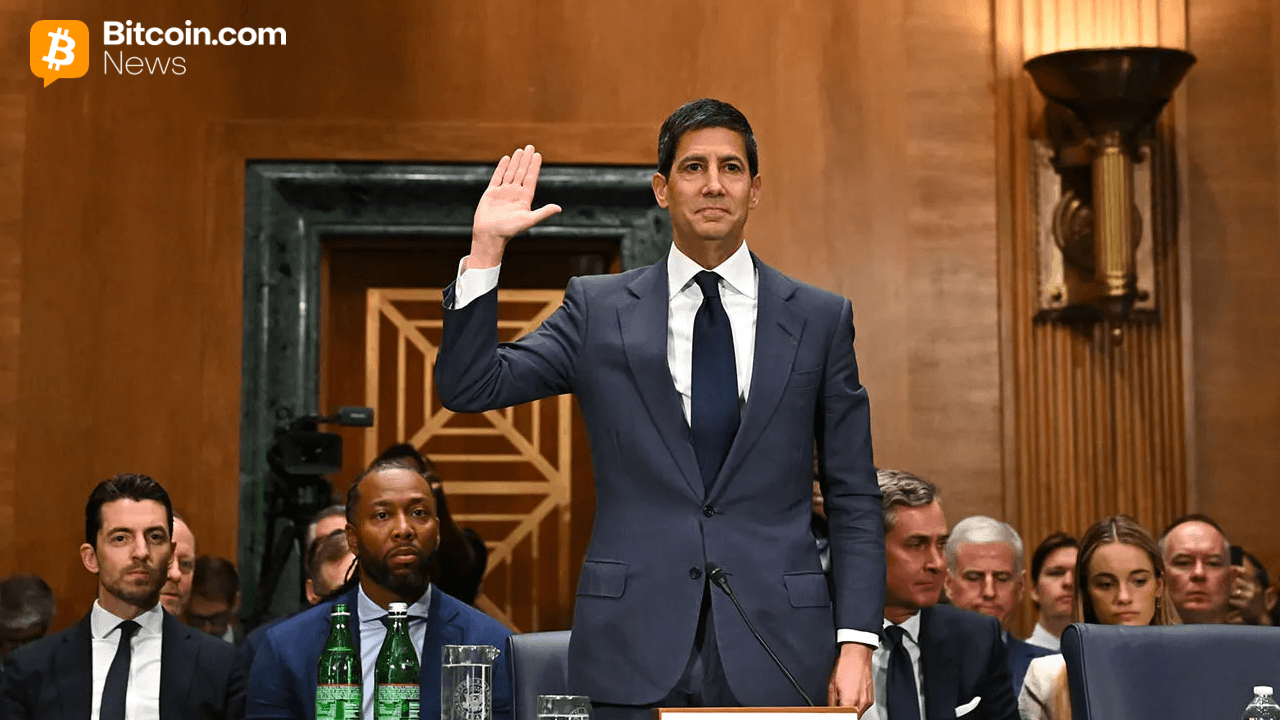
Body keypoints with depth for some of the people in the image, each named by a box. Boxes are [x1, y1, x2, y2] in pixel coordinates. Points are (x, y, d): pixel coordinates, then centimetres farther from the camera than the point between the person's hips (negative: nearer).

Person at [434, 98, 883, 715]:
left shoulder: (821, 319, 6)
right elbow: (466, 387, 0)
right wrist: (486, 248, -8)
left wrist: (856, 641, -2)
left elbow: (853, 501, 6)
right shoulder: (598, 310, 6)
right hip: (633, 657, 0)